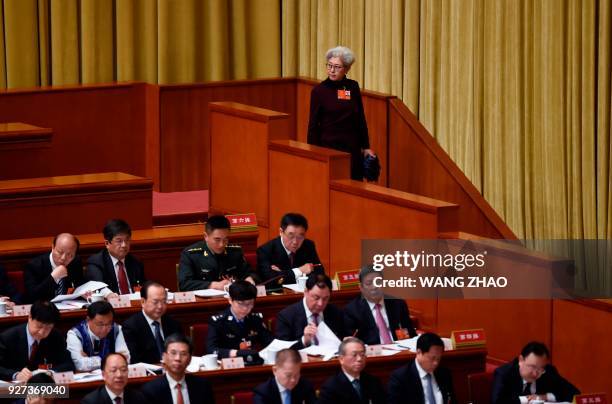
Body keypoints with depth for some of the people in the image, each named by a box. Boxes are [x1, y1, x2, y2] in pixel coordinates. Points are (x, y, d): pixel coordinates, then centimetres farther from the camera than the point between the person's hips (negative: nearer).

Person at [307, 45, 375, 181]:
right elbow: (313, 125, 0)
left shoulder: (353, 87, 4)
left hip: (352, 148, 3)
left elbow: (361, 119, 11)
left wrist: (366, 147, 10)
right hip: (328, 146, -3)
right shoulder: (319, 91, -3)